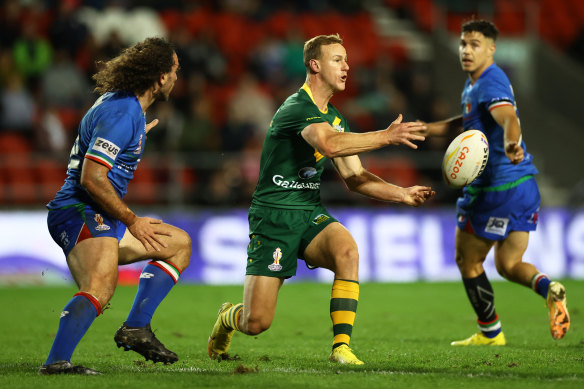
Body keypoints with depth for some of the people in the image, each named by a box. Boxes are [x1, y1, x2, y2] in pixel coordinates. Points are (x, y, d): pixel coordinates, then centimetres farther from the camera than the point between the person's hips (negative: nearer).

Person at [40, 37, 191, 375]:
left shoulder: (127, 105, 16)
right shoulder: (122, 113, -17)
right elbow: (91, 178, -22)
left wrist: (137, 136, 42)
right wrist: (132, 221, -13)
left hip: (98, 217, 11)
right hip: (79, 213, -11)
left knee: (179, 244, 18)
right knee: (100, 288, -34)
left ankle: (136, 328, 9)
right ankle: (57, 362, -44)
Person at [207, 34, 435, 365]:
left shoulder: (335, 118, 13)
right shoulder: (297, 108, -15)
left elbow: (354, 177, 14)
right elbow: (328, 144, -35)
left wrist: (402, 194, 0)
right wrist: (386, 137, -34)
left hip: (311, 213, 6)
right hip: (273, 216, -6)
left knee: (347, 250, -29)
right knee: (257, 322, -10)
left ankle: (342, 347, -25)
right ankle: (228, 318, 28)